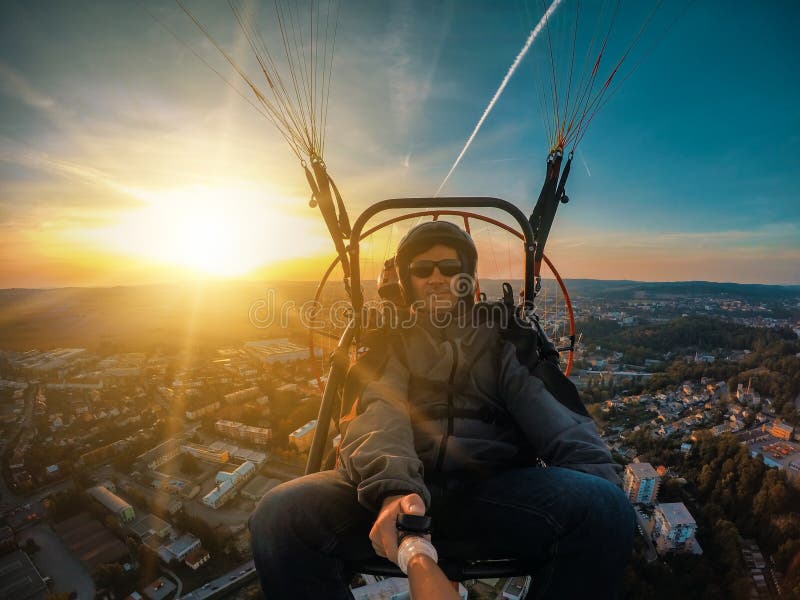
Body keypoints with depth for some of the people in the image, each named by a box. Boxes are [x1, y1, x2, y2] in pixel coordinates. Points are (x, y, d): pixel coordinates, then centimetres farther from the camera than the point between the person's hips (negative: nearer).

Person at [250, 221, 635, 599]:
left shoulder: (500, 339, 17)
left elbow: (542, 408, -1)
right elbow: (379, 412, -6)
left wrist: (594, 473, -21)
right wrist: (392, 486, -27)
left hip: (490, 491, 1)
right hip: (392, 486, 0)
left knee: (604, 507, -26)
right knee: (281, 513, -26)